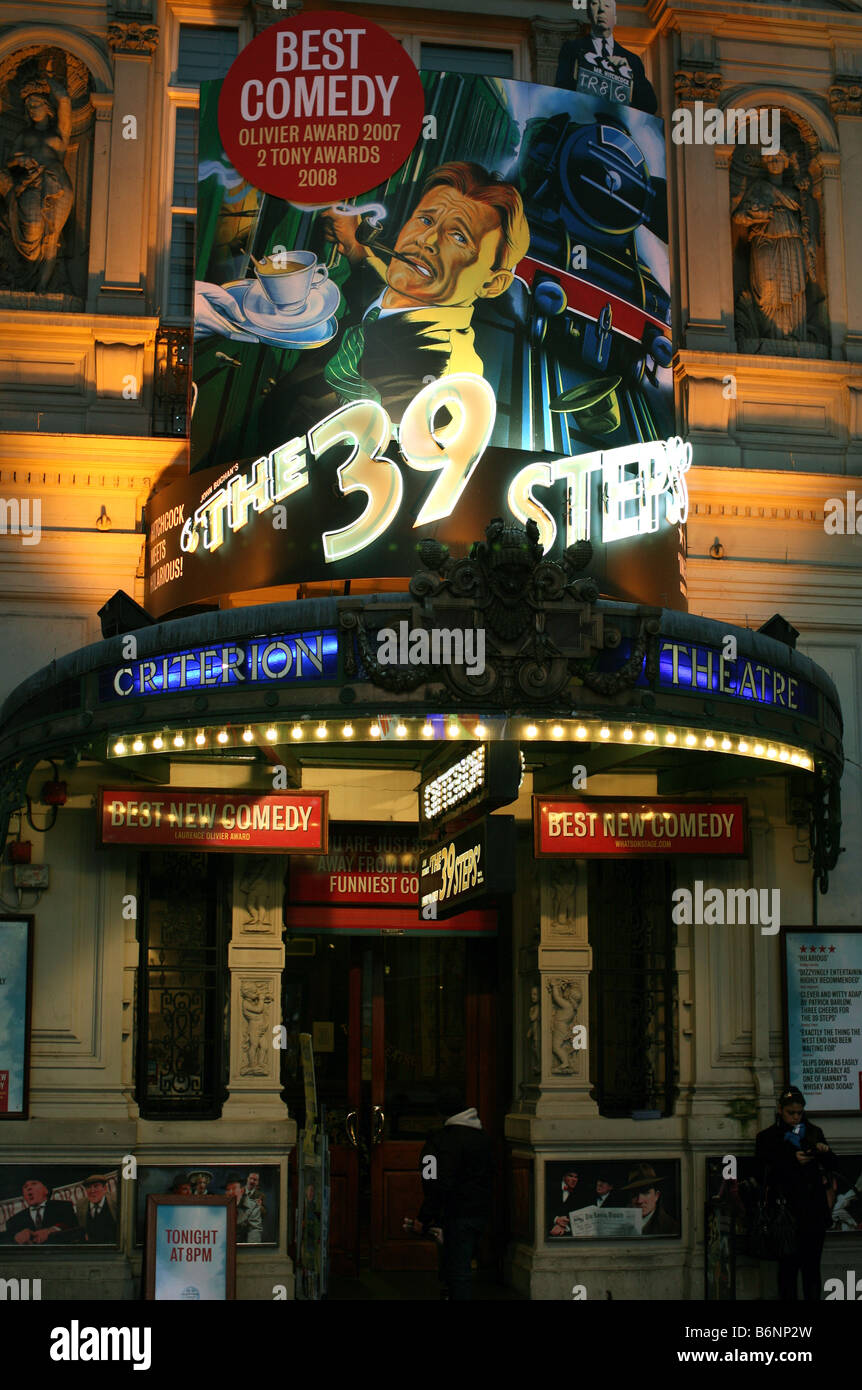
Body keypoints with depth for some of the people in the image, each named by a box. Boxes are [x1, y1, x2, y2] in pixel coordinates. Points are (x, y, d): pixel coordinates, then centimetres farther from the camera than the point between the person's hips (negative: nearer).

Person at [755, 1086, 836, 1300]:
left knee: (812, 1265, 1)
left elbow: (833, 1165, 13)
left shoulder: (814, 1133, 14)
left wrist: (825, 1152, -8)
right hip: (786, 1209, -2)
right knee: (788, 1264, -4)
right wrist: (793, 1161, -14)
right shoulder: (767, 1137, 5)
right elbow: (765, 1173, -3)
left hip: (813, 1211, 2)